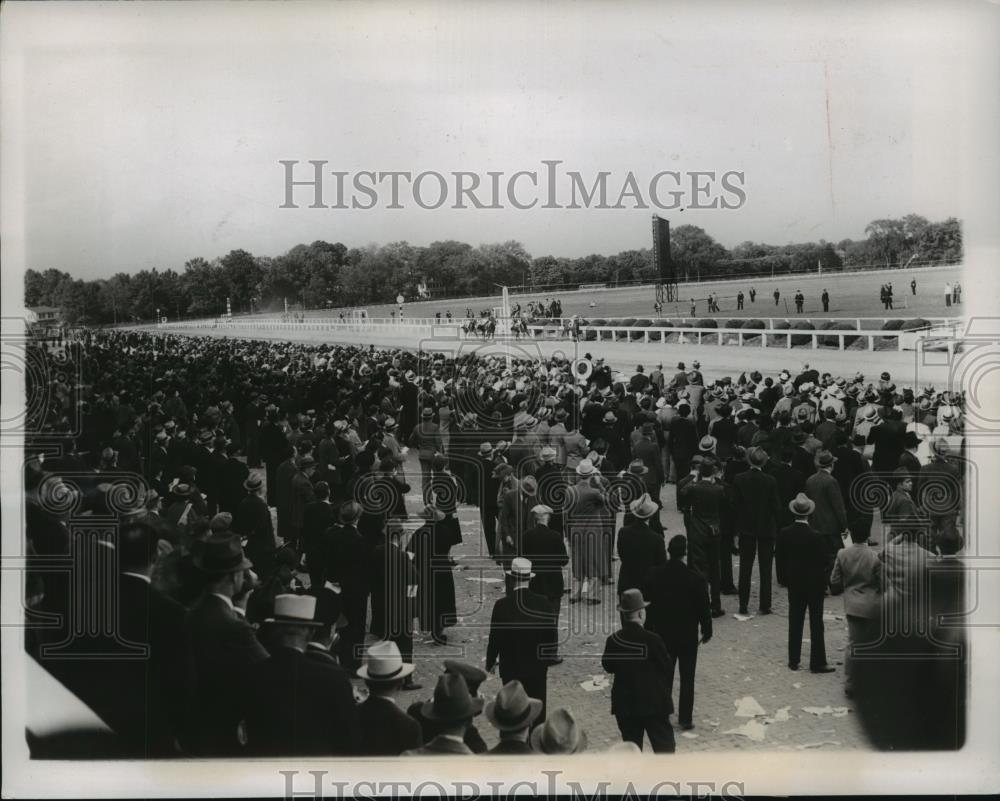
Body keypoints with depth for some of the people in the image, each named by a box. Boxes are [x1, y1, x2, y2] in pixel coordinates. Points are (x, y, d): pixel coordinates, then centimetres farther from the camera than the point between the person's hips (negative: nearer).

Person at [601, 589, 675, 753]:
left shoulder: (613, 641, -6)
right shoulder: (652, 640, -17)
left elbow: (608, 667, 5)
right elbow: (666, 667, -9)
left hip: (625, 704, 3)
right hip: (654, 702, -3)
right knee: (664, 745, 7)